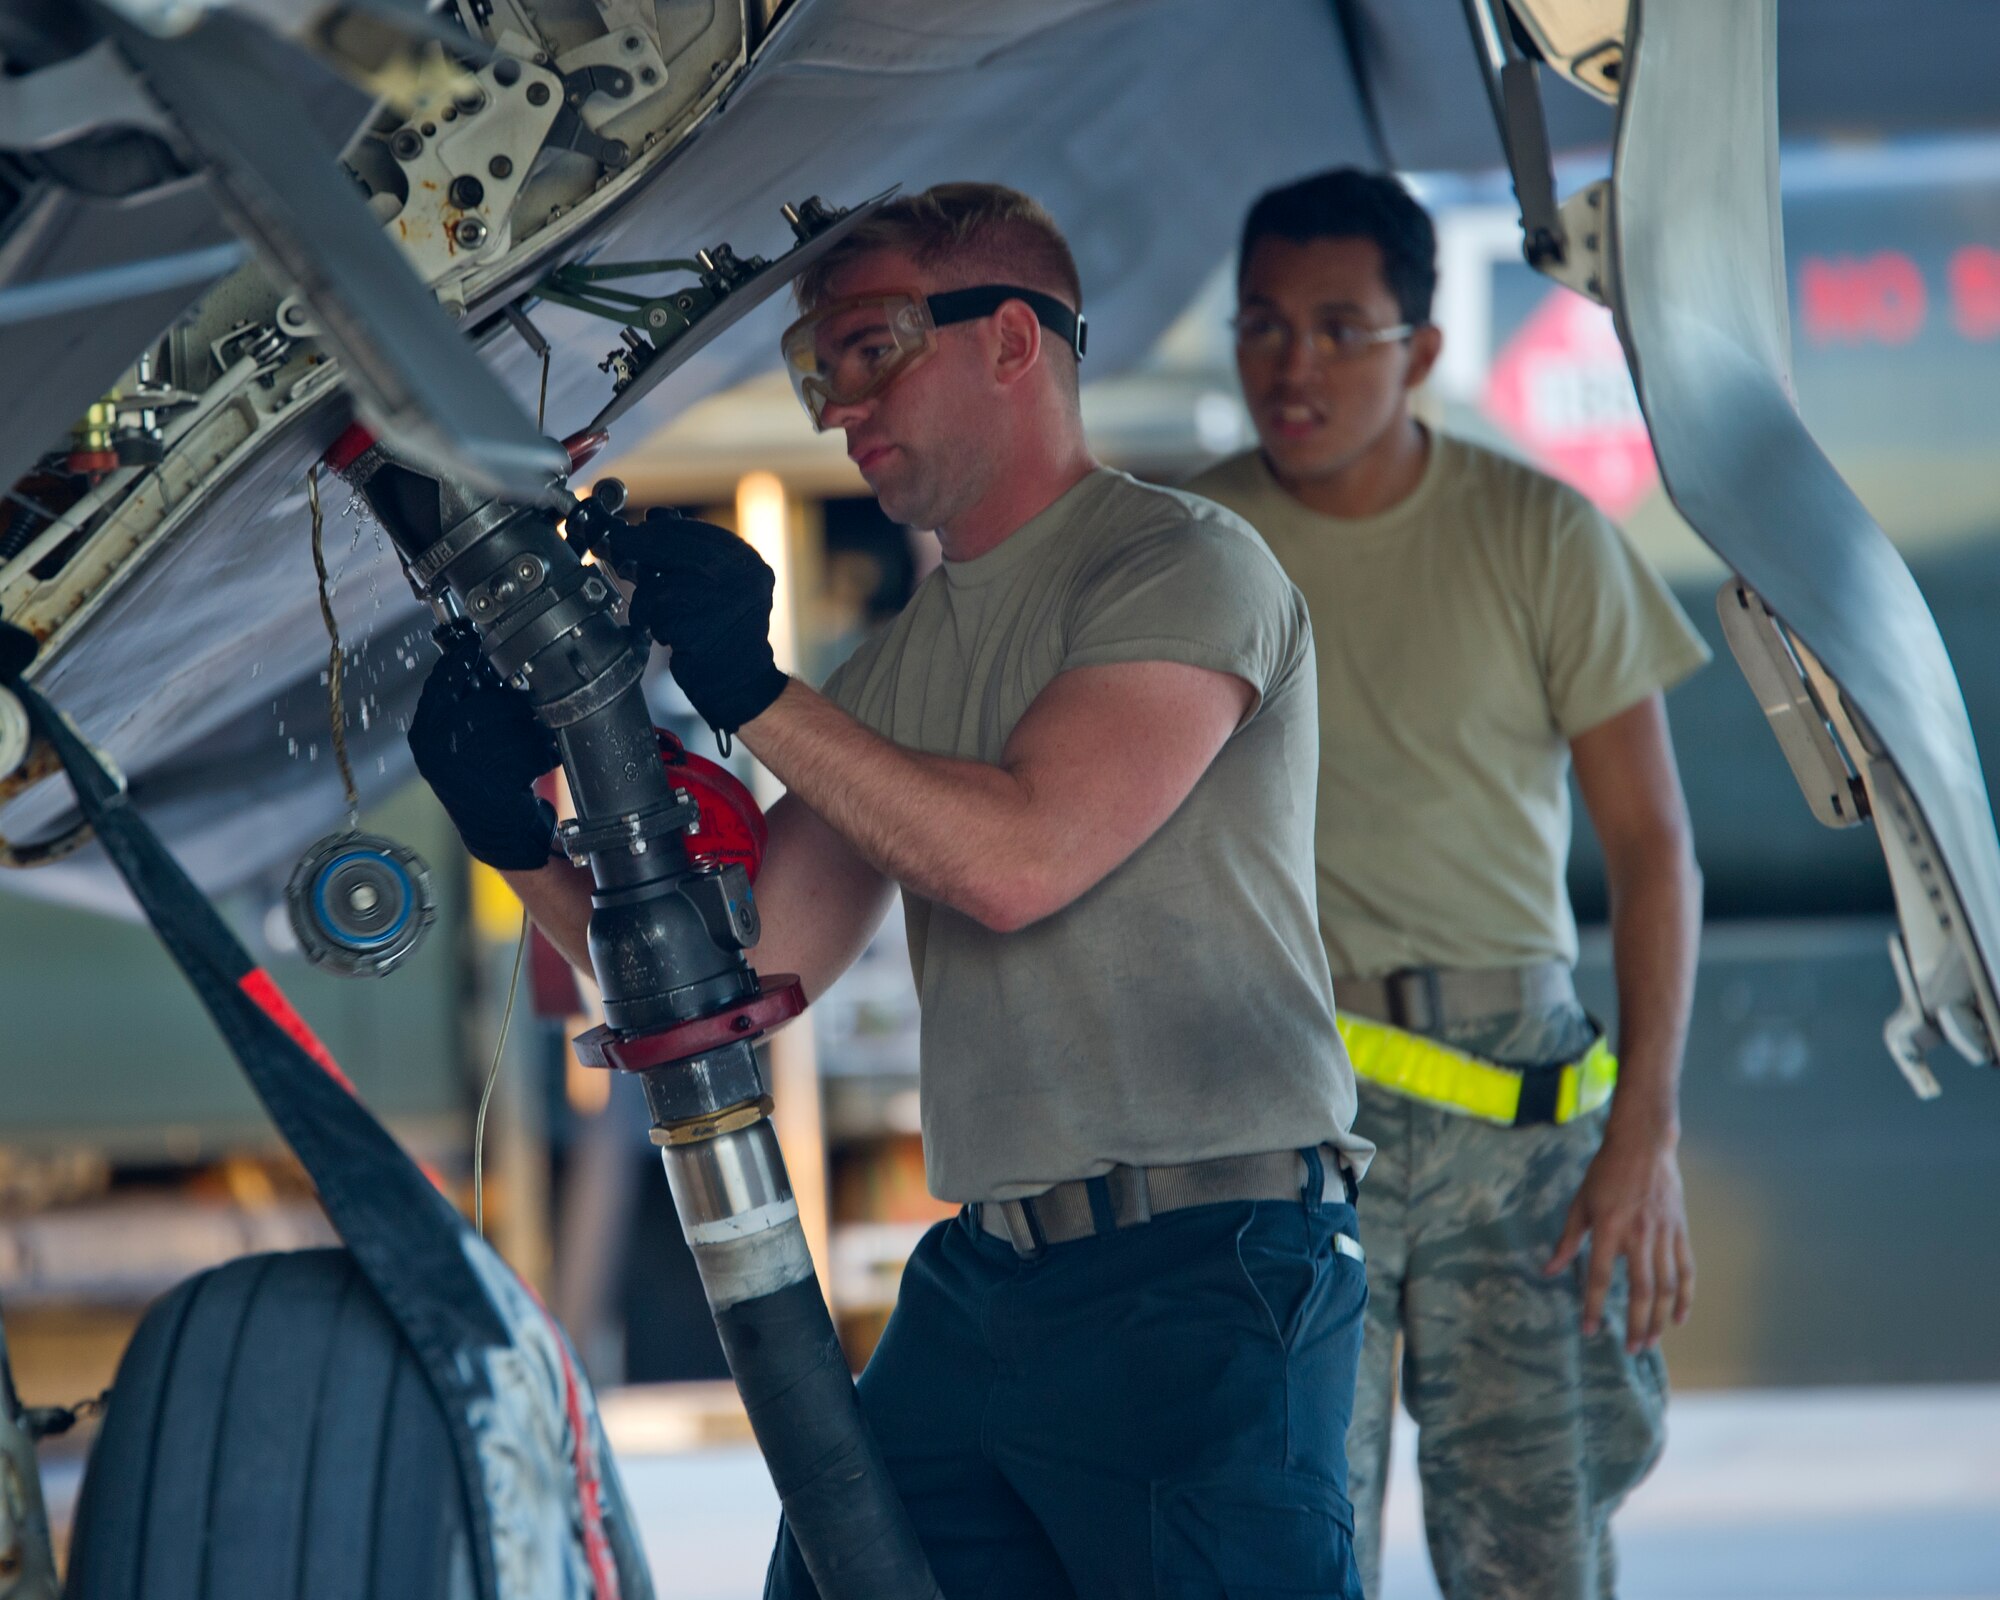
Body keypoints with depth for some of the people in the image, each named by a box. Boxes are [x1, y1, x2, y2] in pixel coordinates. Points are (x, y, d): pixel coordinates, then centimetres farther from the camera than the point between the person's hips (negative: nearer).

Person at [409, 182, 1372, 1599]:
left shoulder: (1184, 566, -4)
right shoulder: (900, 660, 19)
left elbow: (1017, 859, -18)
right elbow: (757, 964, 14)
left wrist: (756, 691, -13)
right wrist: (526, 844, 0)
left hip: (1204, 1280, -7)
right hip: (981, 1274, 7)